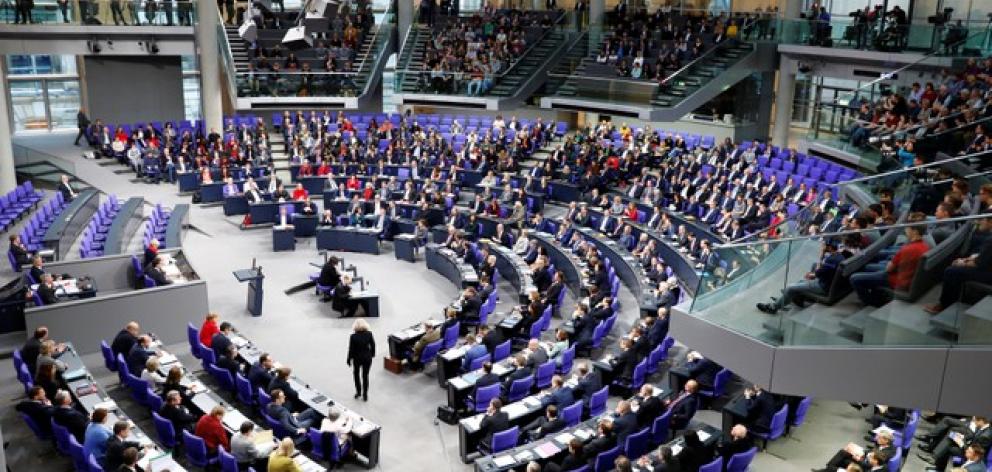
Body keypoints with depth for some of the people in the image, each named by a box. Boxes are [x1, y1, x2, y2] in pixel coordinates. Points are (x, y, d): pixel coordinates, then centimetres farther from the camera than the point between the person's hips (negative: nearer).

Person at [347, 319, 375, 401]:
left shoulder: (353, 336, -20)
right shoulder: (369, 334, -14)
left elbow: (351, 349, -13)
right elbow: (373, 345, -3)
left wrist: (349, 359, -1)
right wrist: (372, 354, 14)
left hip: (357, 358, -1)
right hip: (367, 358, 1)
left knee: (356, 374, 24)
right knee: (365, 375, 13)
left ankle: (358, 391, 31)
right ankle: (365, 395, 17)